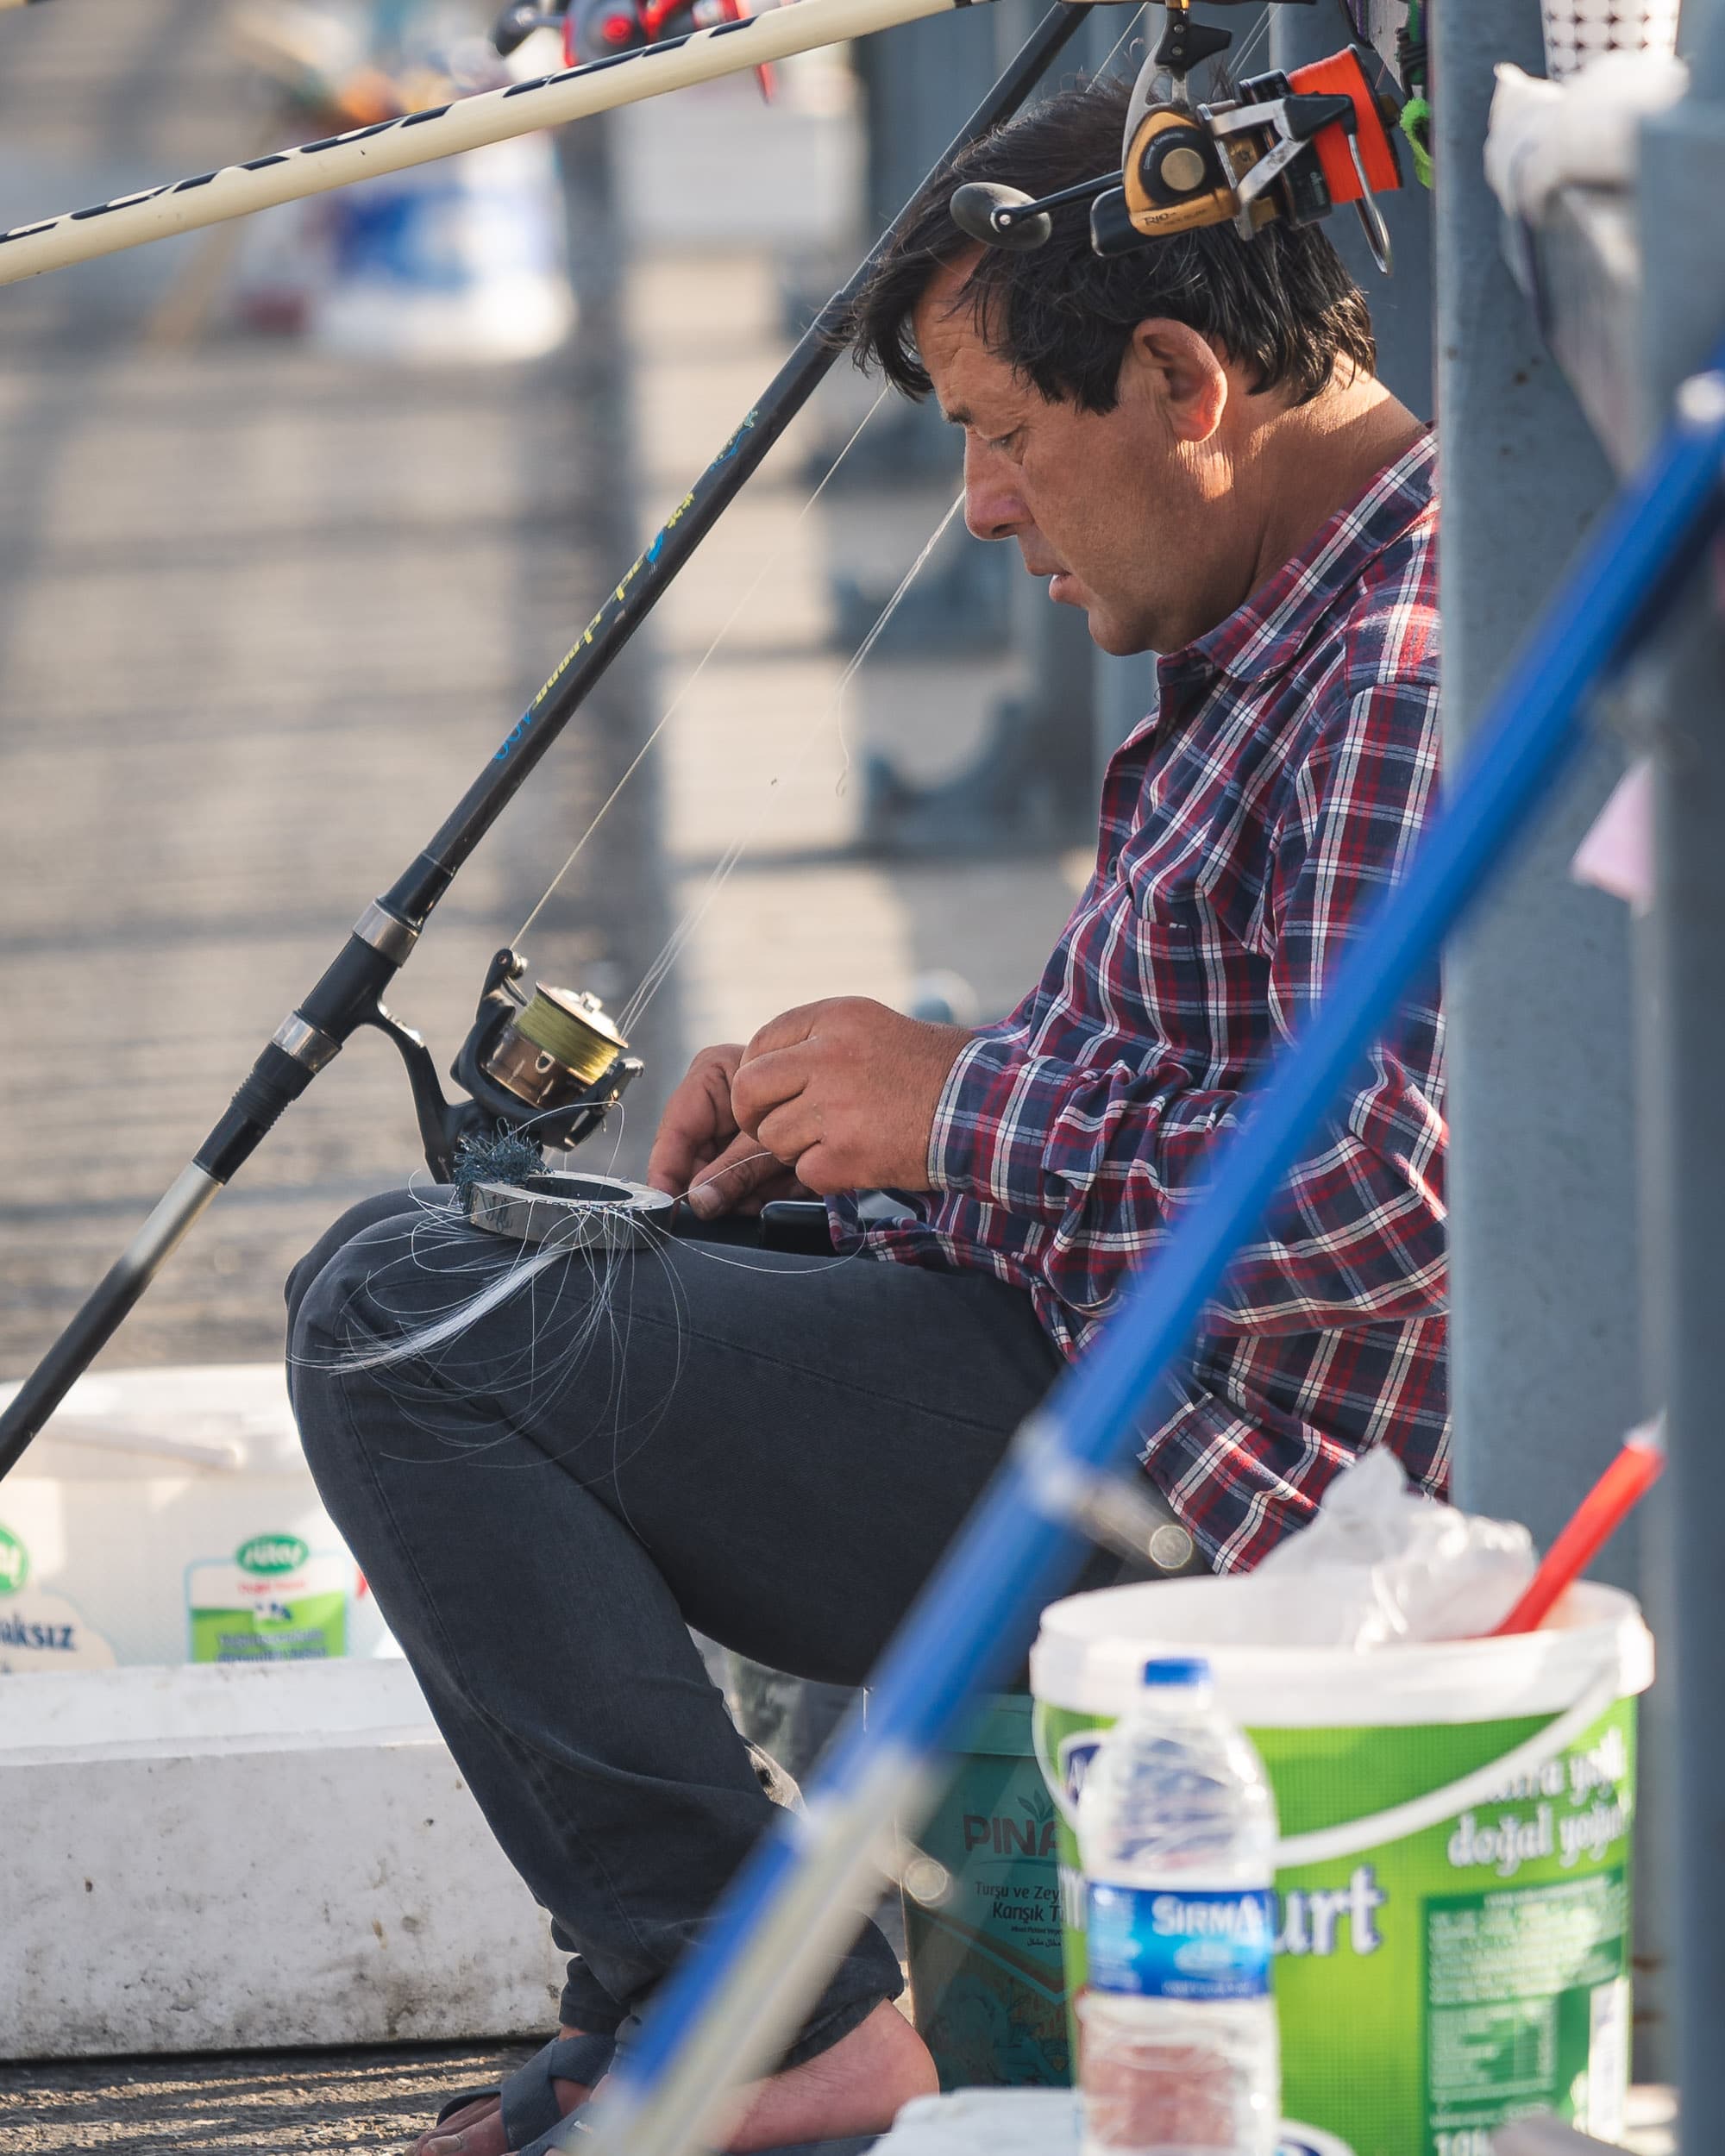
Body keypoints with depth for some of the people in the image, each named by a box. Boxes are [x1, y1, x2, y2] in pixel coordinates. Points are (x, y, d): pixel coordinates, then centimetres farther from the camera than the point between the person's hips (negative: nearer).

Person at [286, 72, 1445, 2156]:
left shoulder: (1419, 670, -21)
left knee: (403, 1319, -18)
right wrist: (855, 1112, 7)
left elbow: (1392, 1187, -29)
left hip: (1181, 1501, -11)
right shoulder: (1287, 619, 14)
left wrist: (961, 1115, -16)